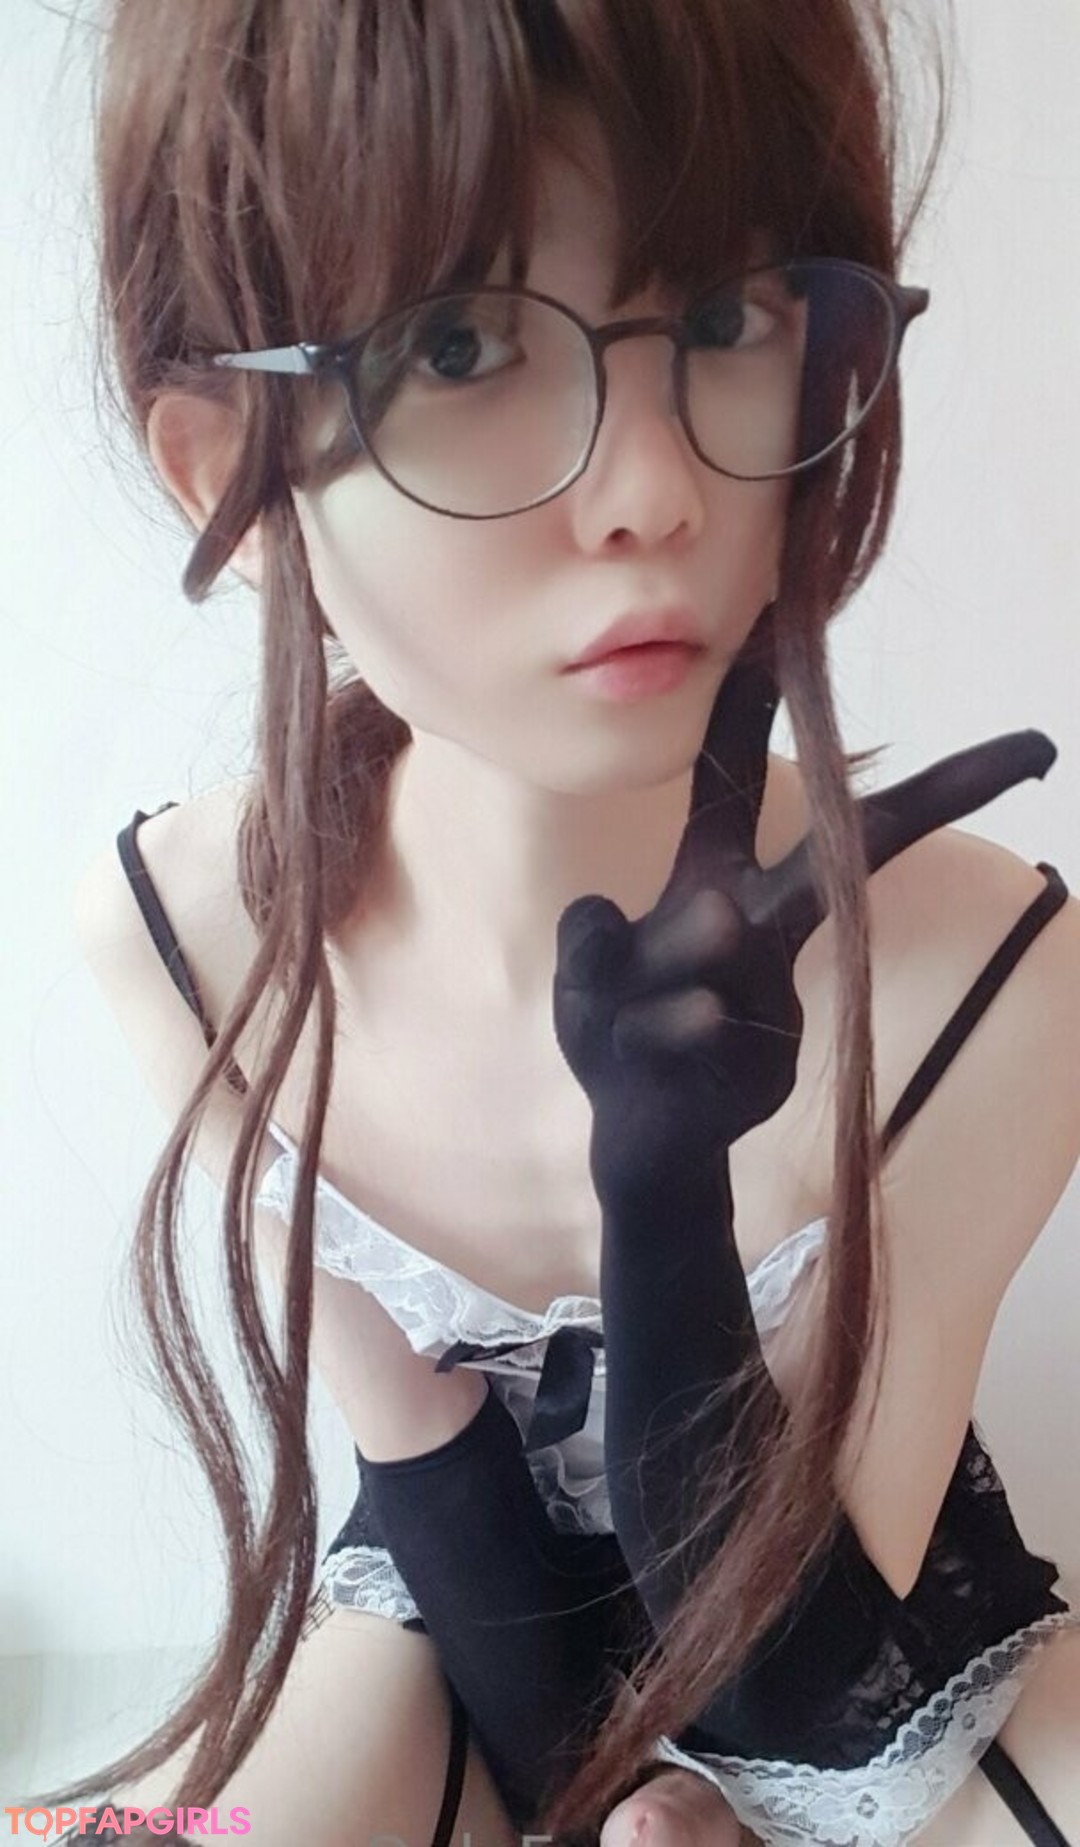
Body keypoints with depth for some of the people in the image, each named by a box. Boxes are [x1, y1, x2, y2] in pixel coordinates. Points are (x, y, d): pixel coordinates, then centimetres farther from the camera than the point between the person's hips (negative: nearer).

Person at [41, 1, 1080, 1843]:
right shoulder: (183, 930, -22)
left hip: (871, 1641, 0)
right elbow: (414, 1459, -10)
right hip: (463, 1591, 1)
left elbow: (786, 1664, -23)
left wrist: (664, 1189, -38)